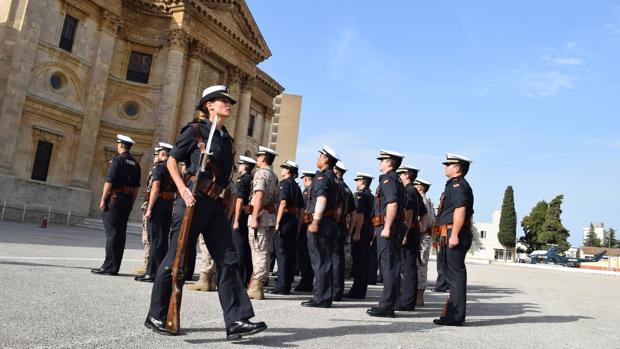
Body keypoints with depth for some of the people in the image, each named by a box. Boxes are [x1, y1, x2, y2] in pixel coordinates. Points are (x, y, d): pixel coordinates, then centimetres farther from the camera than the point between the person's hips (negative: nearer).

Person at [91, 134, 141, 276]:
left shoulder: (117, 159, -7)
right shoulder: (135, 164, 13)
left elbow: (109, 181, -14)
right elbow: (136, 187, 13)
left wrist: (103, 199, -10)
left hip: (115, 198, -7)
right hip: (127, 200, 7)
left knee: (111, 232, -6)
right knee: (121, 232, 7)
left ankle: (109, 267, -6)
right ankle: (115, 267, 12)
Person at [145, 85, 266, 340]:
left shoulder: (226, 138, 18)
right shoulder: (195, 130, 0)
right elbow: (171, 160, 0)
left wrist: (225, 197, 16)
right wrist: (183, 189, -13)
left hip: (216, 204, 7)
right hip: (193, 201, -6)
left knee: (227, 260, -3)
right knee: (176, 258, 1)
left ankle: (236, 321, -3)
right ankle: (156, 316, 17)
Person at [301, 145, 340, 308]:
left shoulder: (322, 176, -9)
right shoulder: (333, 178, 19)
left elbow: (321, 199, -22)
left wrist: (315, 221, -26)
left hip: (322, 221, -9)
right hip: (332, 222, 9)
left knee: (319, 260, -6)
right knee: (326, 260, 12)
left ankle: (320, 298, -3)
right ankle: (326, 297, 17)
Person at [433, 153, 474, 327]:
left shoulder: (457, 184, -9)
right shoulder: (455, 185, 22)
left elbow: (460, 210, -22)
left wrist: (454, 235, -26)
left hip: (453, 235, -11)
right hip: (452, 236, 11)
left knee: (455, 275, -7)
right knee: (454, 274, 14)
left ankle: (455, 316, -3)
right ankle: (454, 313, 22)